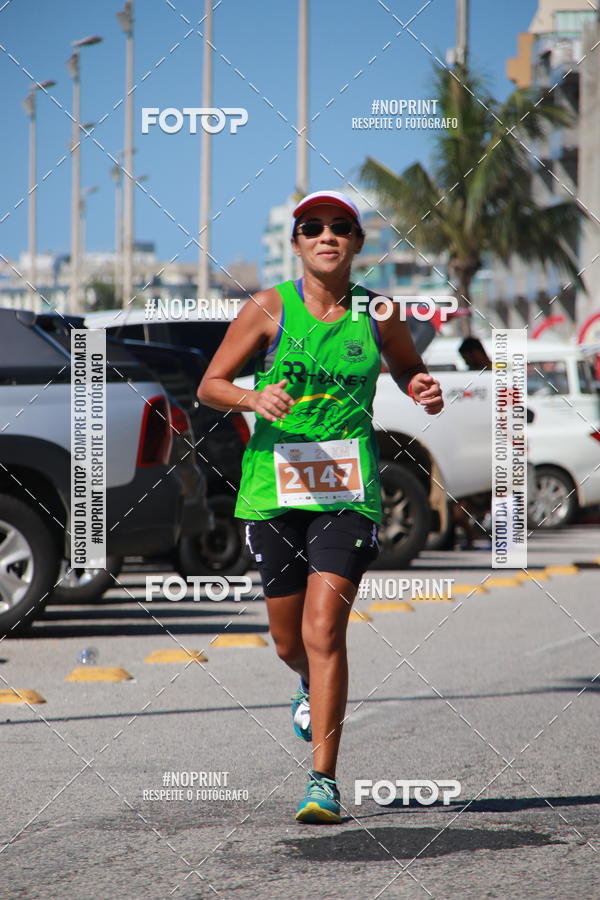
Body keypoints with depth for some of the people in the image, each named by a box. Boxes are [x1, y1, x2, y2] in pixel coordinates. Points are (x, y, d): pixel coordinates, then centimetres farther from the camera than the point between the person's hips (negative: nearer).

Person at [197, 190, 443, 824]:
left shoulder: (376, 315, 4)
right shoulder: (269, 308, 0)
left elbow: (409, 371, 23)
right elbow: (209, 386, 3)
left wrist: (425, 393, 0)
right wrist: (253, 399, -18)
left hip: (348, 490, -1)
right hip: (275, 485, 1)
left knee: (324, 632, -15)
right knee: (289, 641, 11)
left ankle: (324, 781, -11)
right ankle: (313, 688, 48)